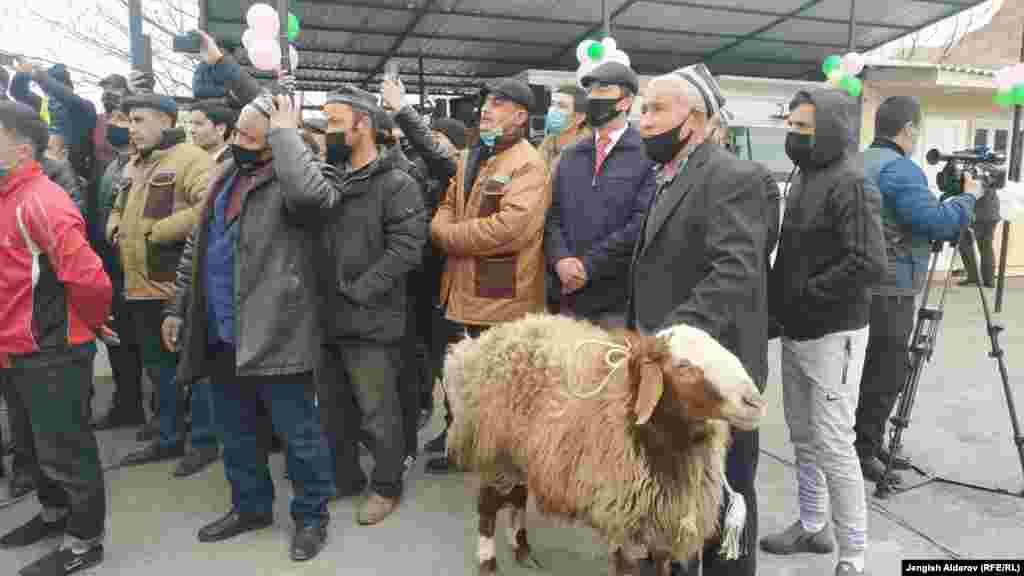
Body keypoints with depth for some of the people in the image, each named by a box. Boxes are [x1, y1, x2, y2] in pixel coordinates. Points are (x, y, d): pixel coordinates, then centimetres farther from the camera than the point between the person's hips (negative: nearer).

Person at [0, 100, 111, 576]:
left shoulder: (39, 201, -21)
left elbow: (88, 278, -27)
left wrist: (88, 326, -9)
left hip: (51, 353, -9)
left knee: (64, 449, 4)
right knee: (41, 443, 24)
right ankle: (54, 514, 43)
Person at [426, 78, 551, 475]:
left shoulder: (529, 165, -14)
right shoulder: (469, 158, 15)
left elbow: (509, 226, -27)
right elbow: (448, 205, 18)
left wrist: (448, 236, -16)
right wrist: (441, 227, -8)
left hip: (501, 297, -9)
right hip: (460, 291, 9)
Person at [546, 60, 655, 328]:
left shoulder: (648, 154, -5)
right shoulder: (570, 156, 14)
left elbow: (642, 223, -14)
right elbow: (552, 215, 10)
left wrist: (589, 265, -14)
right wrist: (561, 259, -9)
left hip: (620, 296, -5)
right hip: (570, 294, 5)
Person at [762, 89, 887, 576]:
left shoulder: (851, 183, -15)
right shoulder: (805, 176, 11)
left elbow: (869, 264, -24)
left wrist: (804, 295, -17)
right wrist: (779, 298, 8)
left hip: (833, 334, -8)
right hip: (796, 331, 8)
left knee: (833, 445, -3)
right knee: (803, 438, 17)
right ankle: (812, 527, 33)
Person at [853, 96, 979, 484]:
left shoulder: (858, 164, 14)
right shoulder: (899, 169, -16)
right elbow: (937, 223, -21)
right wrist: (969, 196, -5)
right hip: (888, 291, -9)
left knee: (866, 370, 18)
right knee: (885, 375, 1)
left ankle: (862, 444, 29)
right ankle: (862, 454, 9)